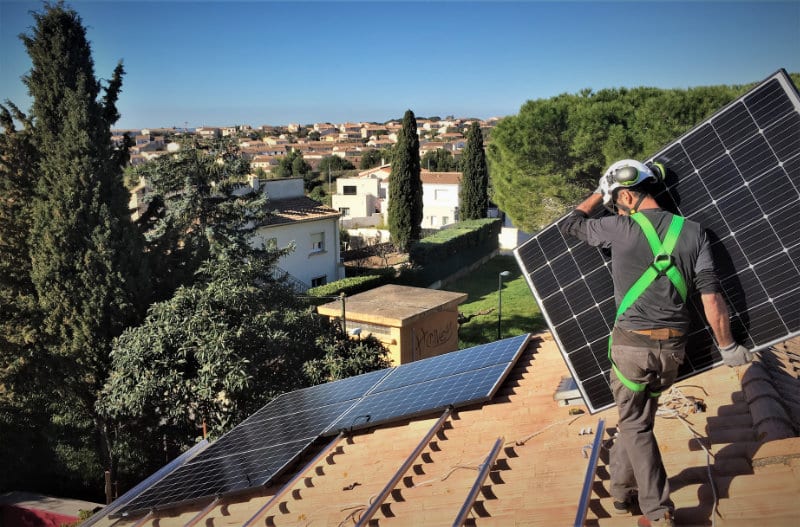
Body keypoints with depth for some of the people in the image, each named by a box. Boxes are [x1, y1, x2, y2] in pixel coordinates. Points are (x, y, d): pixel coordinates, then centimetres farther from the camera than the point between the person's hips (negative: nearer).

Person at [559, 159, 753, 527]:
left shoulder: (620, 229, -8)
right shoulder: (692, 231, 1)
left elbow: (570, 225, 10)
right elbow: (710, 294, -3)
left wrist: (600, 193, 22)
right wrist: (727, 346, 5)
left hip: (633, 343, -4)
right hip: (673, 345, 5)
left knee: (635, 425, 10)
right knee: (637, 415, 22)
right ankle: (621, 488, 37)